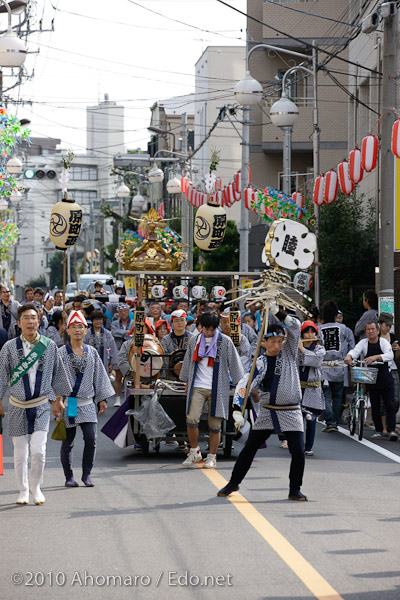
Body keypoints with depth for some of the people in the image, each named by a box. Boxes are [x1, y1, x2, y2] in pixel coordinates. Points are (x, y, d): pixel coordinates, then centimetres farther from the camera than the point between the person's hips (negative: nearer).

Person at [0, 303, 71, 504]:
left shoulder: (49, 346, 0)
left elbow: (58, 374, 11)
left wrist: (58, 400, 16)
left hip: (41, 405, 0)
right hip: (18, 405, 0)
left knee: (38, 450, -10)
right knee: (20, 452, 5)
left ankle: (36, 487, 11)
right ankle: (23, 490, 22)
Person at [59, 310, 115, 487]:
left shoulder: (92, 352, 10)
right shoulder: (62, 353, -1)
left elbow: (99, 376, 15)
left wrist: (102, 399, 13)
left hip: (87, 403, 3)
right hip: (68, 403, -3)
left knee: (91, 439, -8)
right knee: (67, 442, 2)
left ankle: (87, 474, 5)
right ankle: (69, 477, 14)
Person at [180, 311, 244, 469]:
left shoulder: (225, 341, 2)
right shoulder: (194, 341, 11)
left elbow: (234, 363, 6)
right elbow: (188, 361, 23)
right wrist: (187, 382, 26)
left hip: (217, 388, -2)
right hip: (197, 387, 2)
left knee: (214, 424, -1)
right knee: (191, 419, -12)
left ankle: (212, 456, 12)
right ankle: (194, 452, 5)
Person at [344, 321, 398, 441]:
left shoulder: (383, 342, -5)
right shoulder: (363, 343, -1)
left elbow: (390, 355, -20)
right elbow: (355, 351, -18)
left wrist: (375, 357, -36)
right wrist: (349, 356, -42)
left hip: (386, 380, -1)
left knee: (390, 405, -8)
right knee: (375, 407, 5)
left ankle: (392, 430, -10)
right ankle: (378, 431, 13)